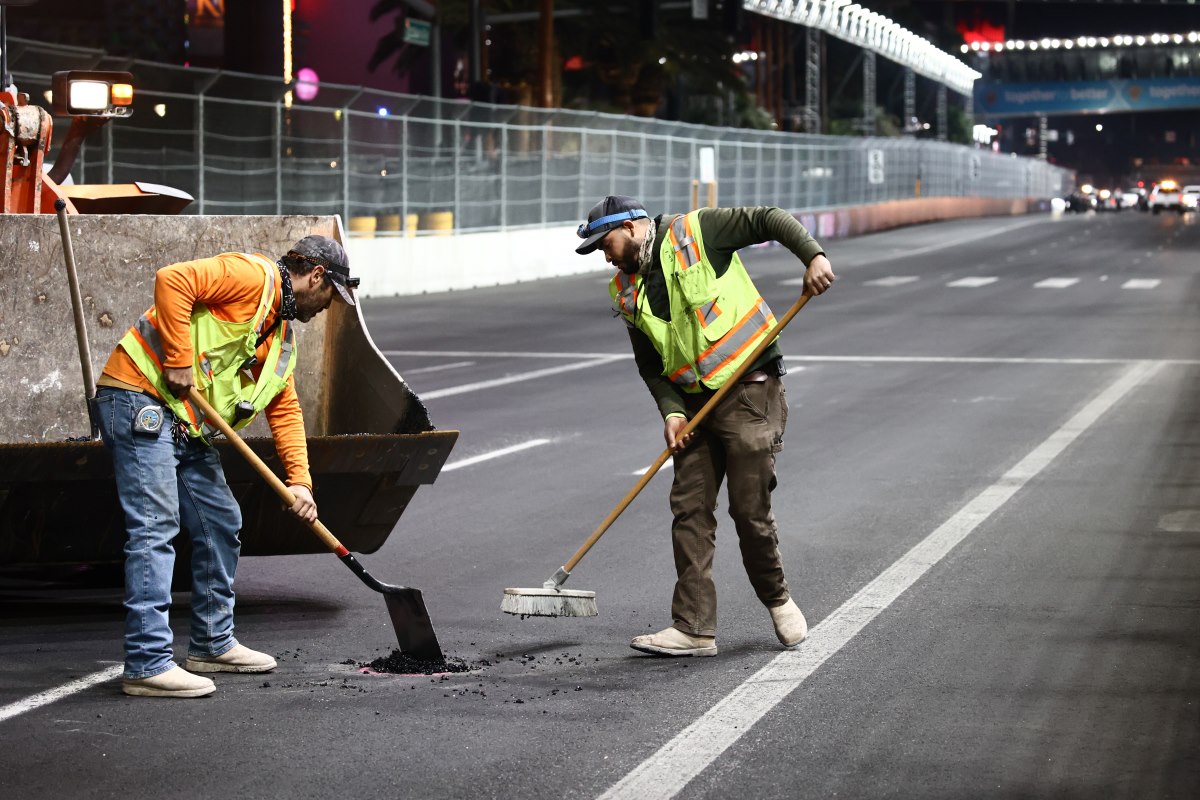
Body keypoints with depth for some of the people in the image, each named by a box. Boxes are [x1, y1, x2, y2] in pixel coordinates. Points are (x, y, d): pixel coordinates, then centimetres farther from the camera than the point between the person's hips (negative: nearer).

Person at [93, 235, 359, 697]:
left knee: (221, 524, 14)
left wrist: (300, 481, 9)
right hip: (140, 399, -10)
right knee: (155, 528, -14)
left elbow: (285, 410, 19)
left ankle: (212, 645, 27)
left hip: (188, 426, 10)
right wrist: (179, 360, -22)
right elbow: (172, 281, -23)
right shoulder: (253, 276, -10)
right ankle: (147, 665, -15)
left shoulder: (282, 336, 20)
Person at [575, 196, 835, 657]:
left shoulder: (697, 232, -6)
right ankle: (694, 629, 2)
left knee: (750, 510, -5)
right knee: (689, 510, -1)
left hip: (750, 390, -6)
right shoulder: (629, 293, 11)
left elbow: (767, 221, -7)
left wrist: (813, 256, -21)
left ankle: (777, 599, 20)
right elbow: (650, 364, 12)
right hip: (694, 401, 6)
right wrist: (671, 412, -4)